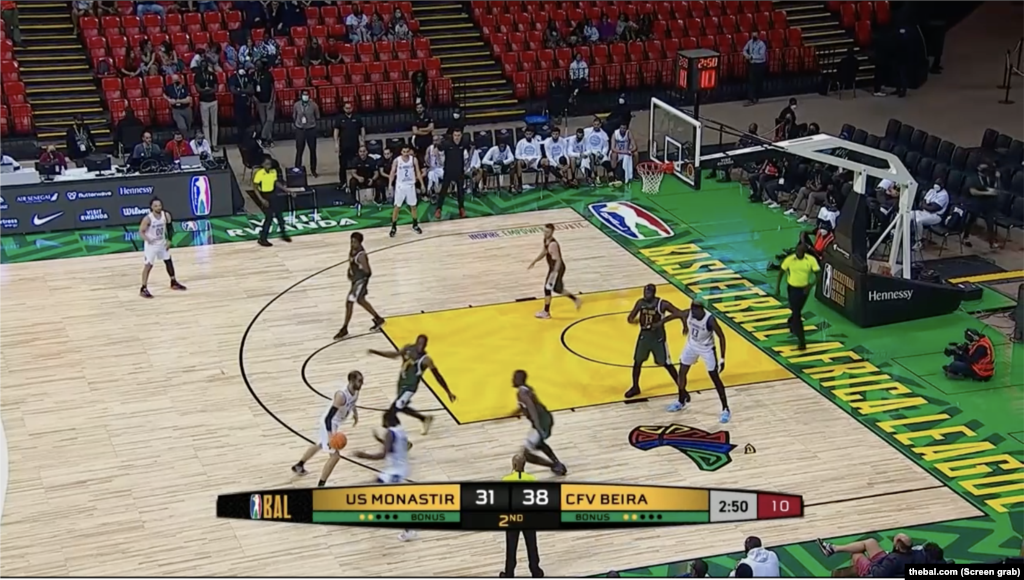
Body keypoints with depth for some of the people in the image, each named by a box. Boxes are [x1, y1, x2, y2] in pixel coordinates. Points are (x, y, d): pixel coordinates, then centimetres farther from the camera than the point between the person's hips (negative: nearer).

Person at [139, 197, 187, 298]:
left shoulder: (166, 215, -10)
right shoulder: (148, 218, -25)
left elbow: (169, 227, 5)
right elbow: (141, 232, -18)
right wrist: (148, 240, -35)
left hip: (162, 243, 6)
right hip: (151, 245, -6)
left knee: (168, 261, 17)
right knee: (148, 265, -5)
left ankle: (174, 283, 35)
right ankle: (143, 289, 1)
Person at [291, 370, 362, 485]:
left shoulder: (356, 391, -8)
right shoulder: (341, 395, -35)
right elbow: (328, 417, -37)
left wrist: (355, 412, 16)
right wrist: (330, 436, -46)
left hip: (335, 422, 10)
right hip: (329, 422, -10)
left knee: (320, 445, 30)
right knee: (335, 455, -15)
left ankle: (298, 466, 53)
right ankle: (320, 486, -6)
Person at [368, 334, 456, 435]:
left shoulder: (426, 360, -22)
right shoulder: (408, 348, -6)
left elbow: (438, 377, -14)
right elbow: (395, 355, 12)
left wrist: (448, 392, -9)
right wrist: (375, 352, 5)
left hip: (410, 386, -8)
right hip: (401, 382, 8)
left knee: (394, 409, -12)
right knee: (401, 407, 21)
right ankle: (425, 419, 37)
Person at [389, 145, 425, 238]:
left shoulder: (414, 160, -6)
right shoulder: (397, 160, -11)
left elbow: (418, 172, 3)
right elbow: (392, 173, -8)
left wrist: (422, 184, 0)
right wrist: (390, 185, -18)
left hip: (410, 185, 2)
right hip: (400, 186, -2)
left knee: (413, 206, 11)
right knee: (397, 207, 3)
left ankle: (415, 225, 27)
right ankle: (394, 227, 12)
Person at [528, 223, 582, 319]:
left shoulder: (553, 244, -29)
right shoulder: (546, 240, 0)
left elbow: (558, 260, -31)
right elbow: (544, 252, 19)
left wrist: (554, 273, -39)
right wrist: (534, 262, 22)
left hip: (557, 269, -10)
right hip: (553, 268, 10)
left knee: (547, 288, -1)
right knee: (556, 289, 21)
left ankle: (546, 312, 12)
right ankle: (576, 299, 33)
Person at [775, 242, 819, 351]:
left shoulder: (811, 260, -13)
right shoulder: (789, 259, -14)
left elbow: (818, 275, -11)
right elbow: (781, 273, -1)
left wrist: (810, 286, -27)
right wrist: (777, 287, -1)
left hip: (804, 289, 2)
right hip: (793, 289, -2)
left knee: (797, 311, 21)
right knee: (796, 314, -6)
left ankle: (791, 323, 55)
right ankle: (801, 340, -3)